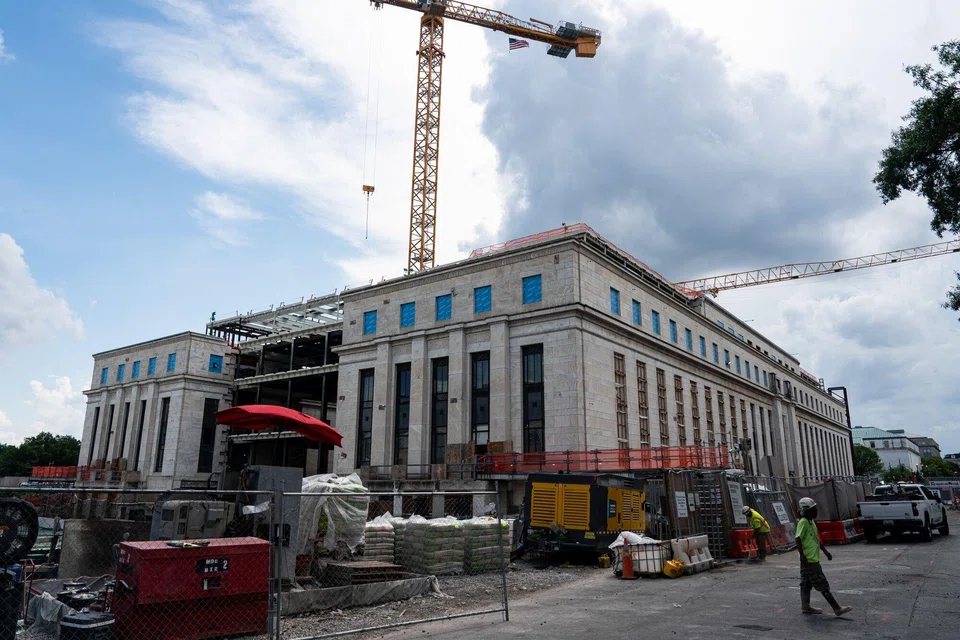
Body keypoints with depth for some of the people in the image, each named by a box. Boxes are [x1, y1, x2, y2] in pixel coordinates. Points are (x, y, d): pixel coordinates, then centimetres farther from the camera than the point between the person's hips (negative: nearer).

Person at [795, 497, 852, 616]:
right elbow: (798, 539, -22)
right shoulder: (803, 522, -17)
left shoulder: (811, 522, 13)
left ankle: (805, 607, 21)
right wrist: (802, 555, -26)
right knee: (823, 586, -3)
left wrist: (825, 551, 23)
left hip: (813, 559, 9)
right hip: (809, 560, -9)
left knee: (806, 584, 14)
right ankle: (837, 608, 1)